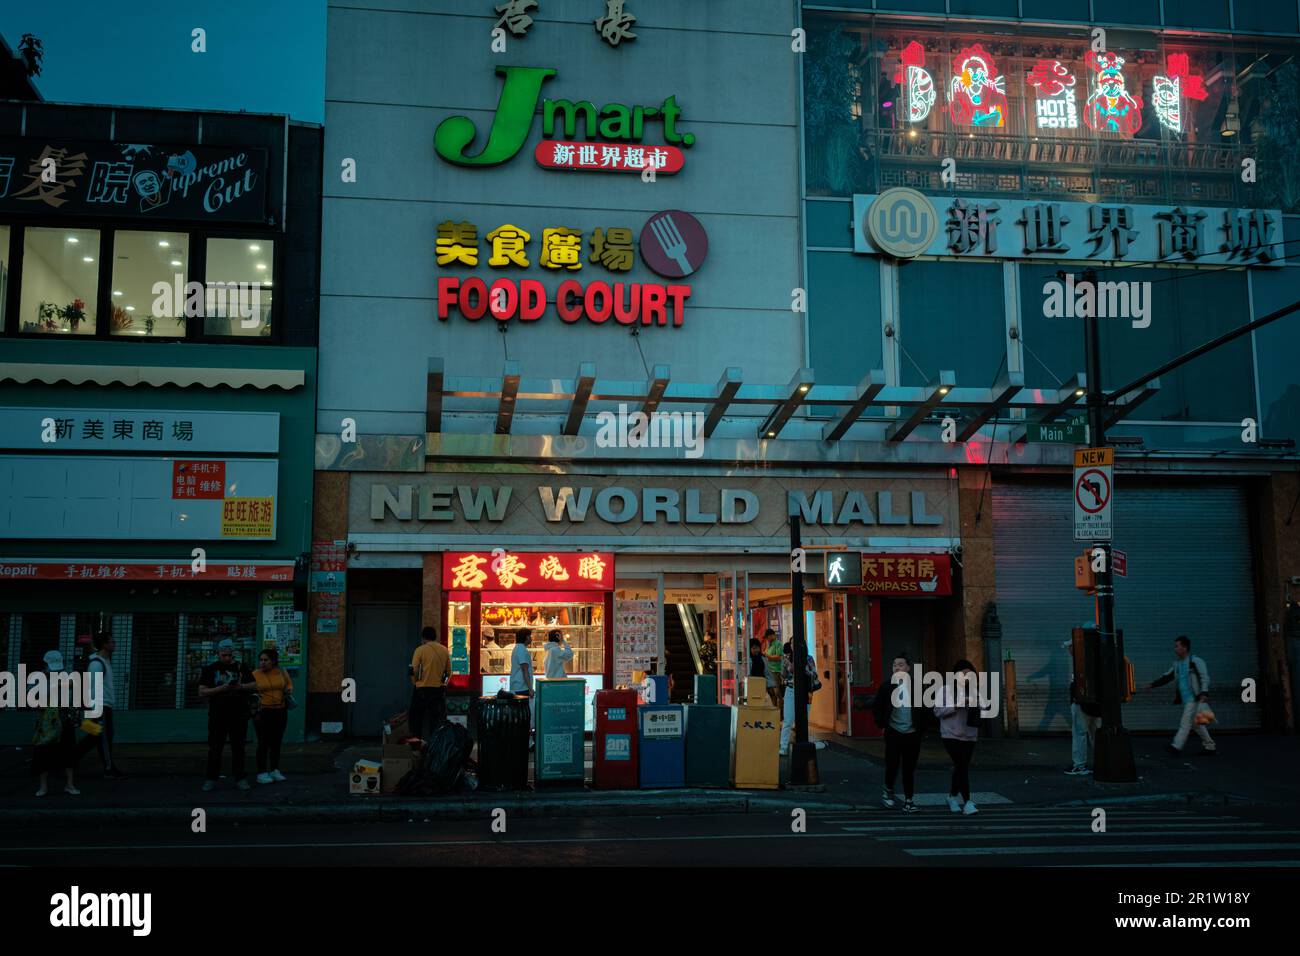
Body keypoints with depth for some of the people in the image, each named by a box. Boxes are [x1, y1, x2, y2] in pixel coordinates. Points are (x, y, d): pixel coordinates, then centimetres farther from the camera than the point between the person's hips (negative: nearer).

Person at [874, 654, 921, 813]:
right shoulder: (887, 687, 1)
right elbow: (877, 707, 11)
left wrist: (920, 725, 1)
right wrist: (882, 724, 4)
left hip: (912, 733, 0)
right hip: (894, 732, 0)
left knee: (909, 768, 5)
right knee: (892, 764, -4)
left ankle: (908, 800, 12)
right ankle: (888, 791, 23)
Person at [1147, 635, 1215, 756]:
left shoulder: (1195, 661, -8)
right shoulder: (1177, 663, 16)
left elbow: (1205, 677, -13)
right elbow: (1167, 676, 22)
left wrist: (1204, 693, -25)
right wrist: (1153, 684, 17)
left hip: (1194, 698, -8)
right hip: (1186, 699, 8)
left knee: (1186, 722, -12)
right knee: (1197, 724, 12)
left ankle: (1177, 747, -16)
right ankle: (1209, 747, 20)